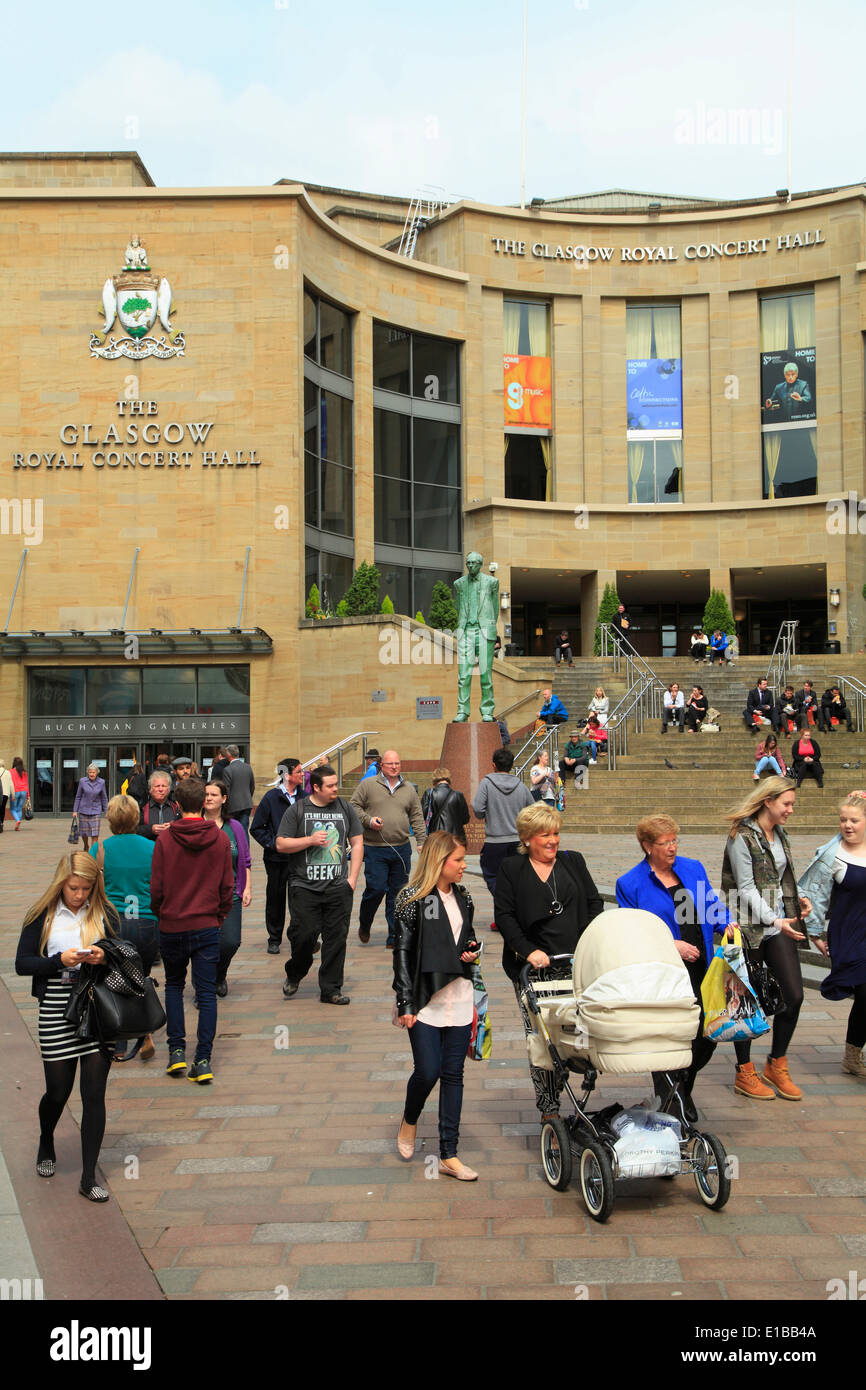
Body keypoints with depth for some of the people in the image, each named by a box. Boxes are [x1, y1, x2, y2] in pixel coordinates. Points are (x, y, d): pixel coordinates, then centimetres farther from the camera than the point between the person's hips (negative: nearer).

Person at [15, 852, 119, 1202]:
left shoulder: (104, 914, 3)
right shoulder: (42, 916, 0)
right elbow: (22, 963, -2)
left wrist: (105, 957, -12)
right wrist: (60, 960, -17)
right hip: (57, 1013, -1)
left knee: (94, 1094, 0)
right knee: (58, 1092, 9)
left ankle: (88, 1178, 9)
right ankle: (46, 1145, 43)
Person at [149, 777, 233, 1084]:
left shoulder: (165, 839, -8)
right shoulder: (220, 839, -4)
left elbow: (156, 887, -5)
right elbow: (227, 886, 1)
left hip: (172, 926, 0)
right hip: (207, 926, 0)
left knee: (174, 985, 19)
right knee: (206, 993, 5)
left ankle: (176, 1050, 12)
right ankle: (203, 1060, 1)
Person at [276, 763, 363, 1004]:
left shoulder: (345, 808, 8)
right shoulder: (296, 810, 1)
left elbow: (357, 843, 12)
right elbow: (281, 844, 0)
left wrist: (352, 878, 4)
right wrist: (310, 840, -12)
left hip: (338, 887, 2)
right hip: (305, 887, -2)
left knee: (336, 938, 1)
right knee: (304, 934, -5)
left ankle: (330, 989, 12)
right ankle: (294, 976, 24)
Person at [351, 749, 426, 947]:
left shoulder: (409, 789, 13)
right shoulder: (367, 785, 2)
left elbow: (417, 818, 14)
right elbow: (354, 806, 2)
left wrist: (422, 842, 6)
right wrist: (368, 820, -13)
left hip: (402, 849, 3)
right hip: (375, 850, -3)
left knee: (398, 893, 5)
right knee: (375, 889, -9)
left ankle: (394, 937, 12)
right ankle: (364, 926, 18)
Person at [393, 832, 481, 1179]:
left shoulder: (462, 897, 11)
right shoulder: (413, 899, -8)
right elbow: (403, 951, -9)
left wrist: (472, 951, 2)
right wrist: (405, 1003, -13)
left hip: (459, 998, 6)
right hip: (426, 1000, -5)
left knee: (453, 1074, 5)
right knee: (428, 1070, -8)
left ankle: (449, 1156, 12)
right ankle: (409, 1121, 25)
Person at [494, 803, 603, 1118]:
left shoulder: (573, 862, 15)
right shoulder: (511, 869, 6)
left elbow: (594, 903, 11)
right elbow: (503, 915, 0)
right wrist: (528, 951, -12)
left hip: (577, 964, 2)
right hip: (533, 967, -2)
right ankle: (549, 1107, 3)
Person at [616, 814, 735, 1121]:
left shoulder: (694, 869, 10)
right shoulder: (630, 884, -3)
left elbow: (713, 906, 15)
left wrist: (726, 923, -6)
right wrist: (671, 945, -16)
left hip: (702, 970, 4)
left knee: (708, 1036, 5)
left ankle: (683, 1089, 34)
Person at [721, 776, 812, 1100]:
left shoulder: (779, 835, 12)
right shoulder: (741, 836, -12)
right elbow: (747, 889, -16)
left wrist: (797, 900, 3)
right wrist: (774, 920, -23)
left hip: (779, 925, 7)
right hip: (750, 928, -7)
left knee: (794, 994, 3)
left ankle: (777, 1065, 20)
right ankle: (745, 1074, 15)